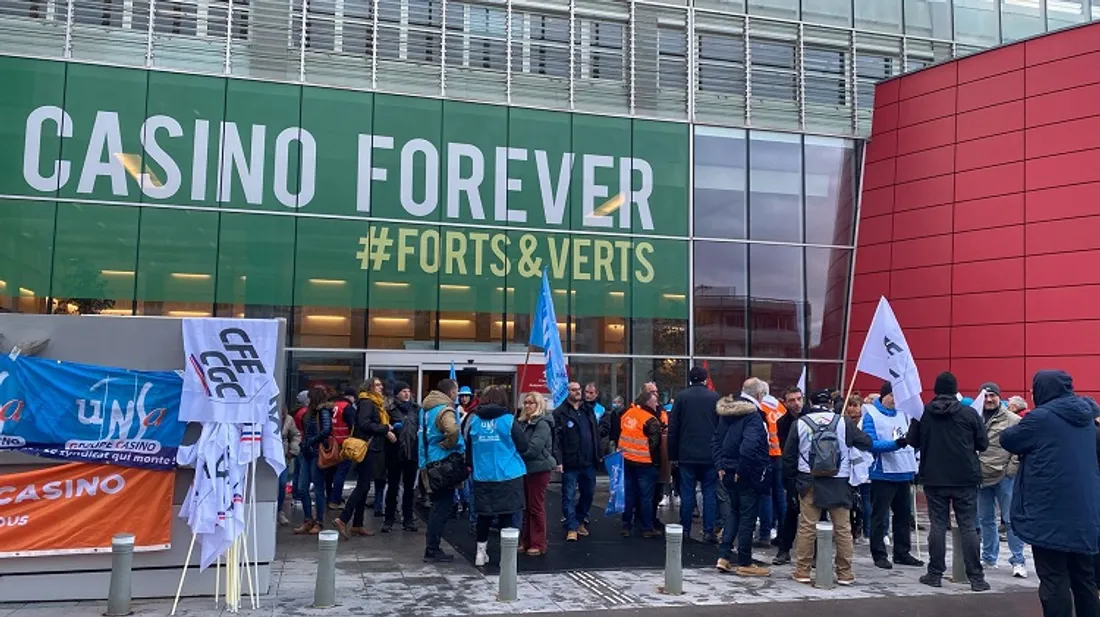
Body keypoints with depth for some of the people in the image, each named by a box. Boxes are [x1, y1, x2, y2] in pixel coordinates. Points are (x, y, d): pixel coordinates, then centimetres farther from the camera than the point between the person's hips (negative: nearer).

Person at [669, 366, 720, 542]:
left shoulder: (681, 396, -1)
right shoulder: (714, 397, -1)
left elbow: (673, 428, -1)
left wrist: (673, 454, 5)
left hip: (687, 454, 0)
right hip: (709, 455, 0)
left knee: (687, 492, 7)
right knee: (709, 492, 6)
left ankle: (685, 529, 11)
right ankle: (708, 531, 3)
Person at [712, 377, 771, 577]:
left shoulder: (727, 413, 8)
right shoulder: (752, 415, -19)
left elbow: (716, 441, 13)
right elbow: (749, 446, -32)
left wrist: (720, 465, 9)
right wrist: (742, 470, -20)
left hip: (728, 473, 8)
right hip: (747, 476, -8)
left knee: (734, 512, 20)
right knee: (748, 517, 4)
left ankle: (723, 557, 18)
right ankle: (745, 564, 14)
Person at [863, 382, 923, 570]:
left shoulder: (902, 413, 10)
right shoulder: (871, 415, -8)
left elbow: (913, 438, 18)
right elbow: (871, 444, -17)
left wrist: (915, 466, 11)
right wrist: (895, 444, -29)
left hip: (904, 472, 7)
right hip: (883, 474, -6)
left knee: (904, 515, 15)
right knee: (879, 516, 1)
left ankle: (902, 553, 26)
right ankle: (879, 554, 11)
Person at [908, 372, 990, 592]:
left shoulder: (922, 413, -3)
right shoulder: (969, 413, -6)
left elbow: (913, 441, 4)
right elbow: (983, 444, -1)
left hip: (934, 478, 1)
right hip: (965, 479, -1)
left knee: (938, 525, 7)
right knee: (969, 526, 4)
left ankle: (935, 574, 11)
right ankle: (976, 577, 6)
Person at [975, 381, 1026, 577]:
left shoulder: (1013, 420, -4)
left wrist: (1011, 469, -11)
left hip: (1004, 478, -4)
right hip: (981, 477, 4)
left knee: (1011, 520, -1)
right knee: (986, 520, 13)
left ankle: (1018, 561, 8)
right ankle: (989, 558, 24)